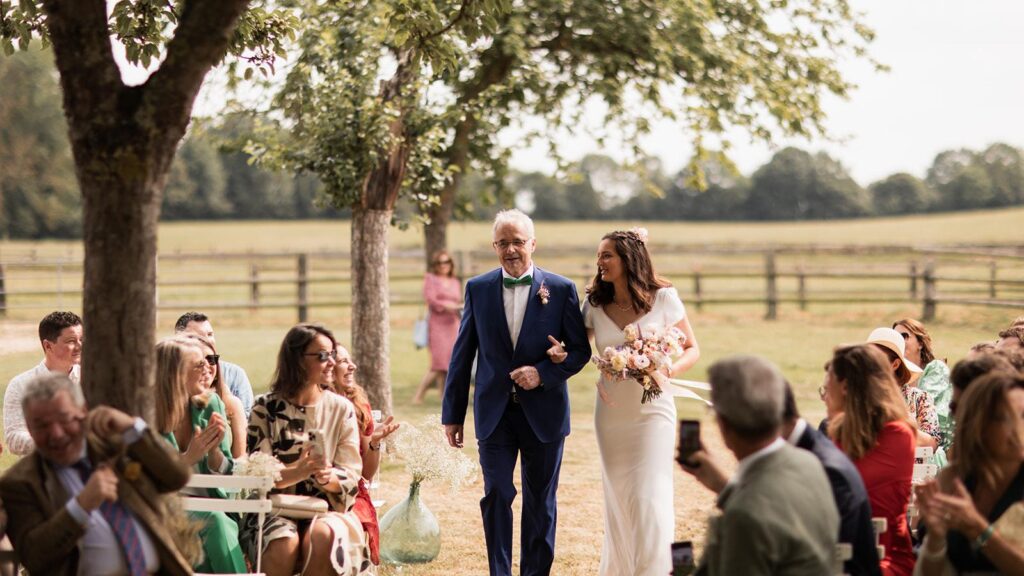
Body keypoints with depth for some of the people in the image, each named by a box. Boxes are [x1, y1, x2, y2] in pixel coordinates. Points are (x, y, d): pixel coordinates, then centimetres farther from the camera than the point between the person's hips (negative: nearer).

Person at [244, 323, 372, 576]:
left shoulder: (341, 409, 7)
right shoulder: (265, 408, 2)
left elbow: (351, 476, 2)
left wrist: (328, 477, -22)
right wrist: (298, 472, -25)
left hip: (327, 508, 1)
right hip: (275, 507, -1)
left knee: (325, 534, -33)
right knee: (284, 542, -34)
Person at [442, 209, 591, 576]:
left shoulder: (561, 290, -2)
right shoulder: (478, 289, 3)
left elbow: (580, 349, 0)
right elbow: (462, 354, 5)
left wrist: (544, 373, -18)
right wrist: (452, 414, 4)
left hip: (543, 412, -1)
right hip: (495, 412, 1)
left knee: (540, 502, 9)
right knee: (496, 497, -1)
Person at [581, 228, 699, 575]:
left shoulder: (662, 298, -6)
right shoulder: (595, 305, 2)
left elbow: (692, 349, 0)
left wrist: (668, 371, -19)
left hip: (652, 409, -3)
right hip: (610, 412, 4)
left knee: (649, 497, -10)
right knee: (617, 496, 11)